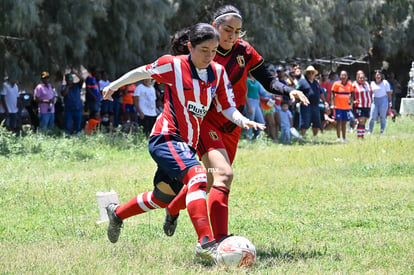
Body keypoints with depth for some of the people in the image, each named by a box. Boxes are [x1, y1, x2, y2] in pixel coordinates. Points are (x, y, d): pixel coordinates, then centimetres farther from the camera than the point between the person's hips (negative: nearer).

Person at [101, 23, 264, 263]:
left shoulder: (218, 72, 5)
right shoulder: (173, 65, -10)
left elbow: (227, 107, 6)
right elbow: (143, 72, 7)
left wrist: (241, 120, -14)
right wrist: (115, 85, 18)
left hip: (188, 144, 8)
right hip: (166, 137, -8)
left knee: (164, 197, 20)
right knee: (197, 176, -31)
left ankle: (117, 213, 45)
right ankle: (206, 242, -40)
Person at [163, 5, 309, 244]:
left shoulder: (244, 51, 0)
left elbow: (268, 81, 2)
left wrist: (289, 91, -17)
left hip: (231, 126, 6)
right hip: (204, 120, -6)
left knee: (212, 182, 18)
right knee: (224, 174, -26)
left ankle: (173, 209, 46)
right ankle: (220, 240, -31)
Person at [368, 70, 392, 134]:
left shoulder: (385, 82, 0)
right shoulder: (372, 83, 10)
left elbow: (388, 92, 2)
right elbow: (371, 93, 17)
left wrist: (390, 101, -3)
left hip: (383, 100, -3)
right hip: (375, 101, 3)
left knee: (382, 117, 1)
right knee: (372, 117, -1)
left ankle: (382, 131, 10)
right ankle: (370, 131, 8)